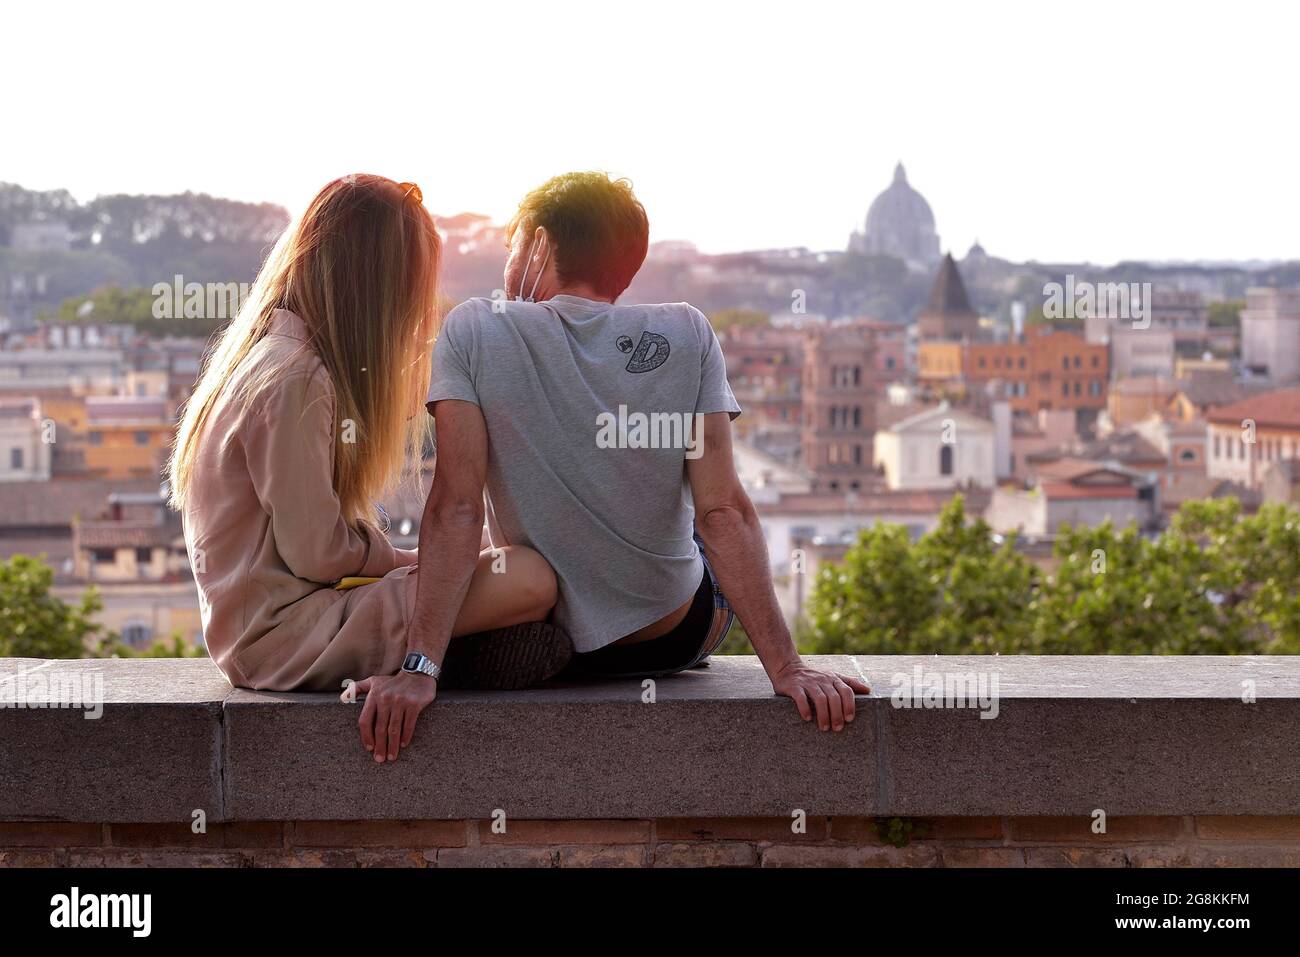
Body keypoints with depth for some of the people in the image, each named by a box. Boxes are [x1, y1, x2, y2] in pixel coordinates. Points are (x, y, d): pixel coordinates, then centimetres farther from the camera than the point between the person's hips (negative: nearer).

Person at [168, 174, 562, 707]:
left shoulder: (263, 355, 14)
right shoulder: (296, 379, -16)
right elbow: (317, 552, -16)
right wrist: (413, 560, -2)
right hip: (285, 631, -10)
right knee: (531, 579, -23)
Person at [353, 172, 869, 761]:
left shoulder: (472, 332, -14)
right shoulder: (686, 336, -13)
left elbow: (455, 508, -23)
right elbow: (722, 512, -19)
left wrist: (419, 667, -26)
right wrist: (786, 667, -19)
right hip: (678, 640, 0)